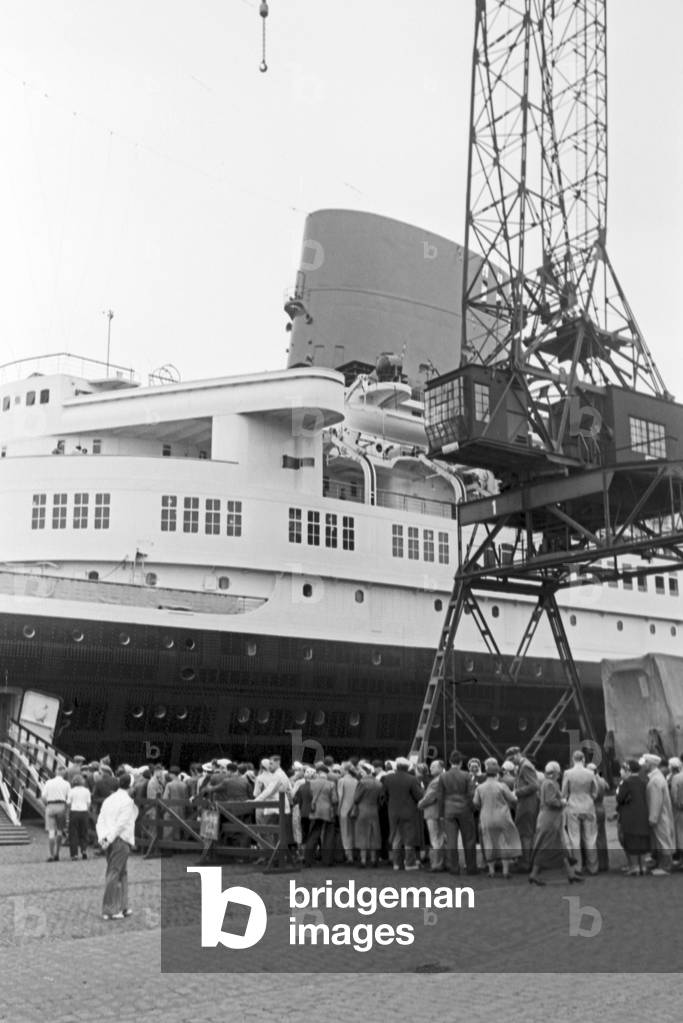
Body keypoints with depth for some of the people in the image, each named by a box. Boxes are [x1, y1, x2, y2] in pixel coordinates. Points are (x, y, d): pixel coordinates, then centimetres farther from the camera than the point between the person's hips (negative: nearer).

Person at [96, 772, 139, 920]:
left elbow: (100, 821, 7)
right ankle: (109, 911, 0)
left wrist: (102, 838, -4)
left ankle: (122, 907, 21)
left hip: (108, 841, 8)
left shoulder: (109, 799, 15)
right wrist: (109, 840, -14)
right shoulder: (127, 801, -9)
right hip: (120, 840, -8)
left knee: (122, 873, 16)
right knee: (114, 874, -4)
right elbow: (121, 824, -17)